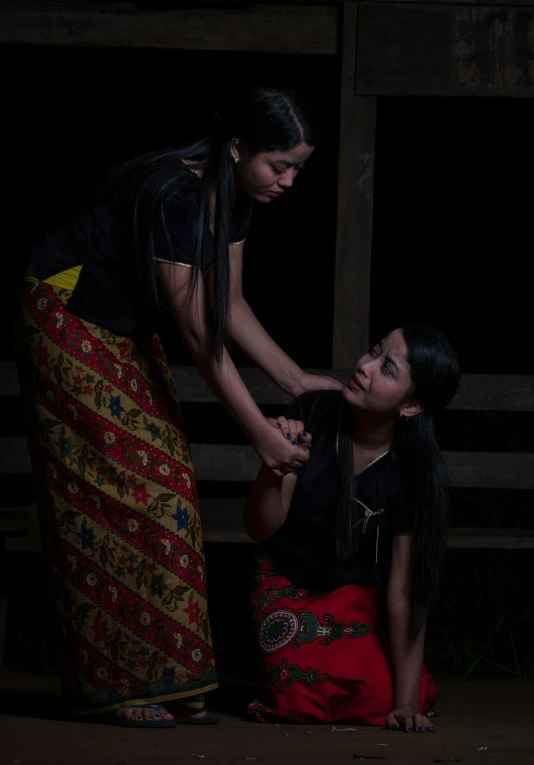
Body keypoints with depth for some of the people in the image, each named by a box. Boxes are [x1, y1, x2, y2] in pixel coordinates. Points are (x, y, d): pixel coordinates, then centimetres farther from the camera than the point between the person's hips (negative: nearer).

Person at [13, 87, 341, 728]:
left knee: (163, 491, 3)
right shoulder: (172, 195, -32)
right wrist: (261, 436, -26)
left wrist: (296, 380, -1)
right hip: (69, 324, -9)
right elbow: (200, 336, -29)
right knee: (108, 497, -10)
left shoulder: (233, 196, -5)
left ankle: (162, 678, 5)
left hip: (125, 333, 9)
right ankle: (115, 684, -6)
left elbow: (230, 306, 5)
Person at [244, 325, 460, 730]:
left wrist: (406, 703, -25)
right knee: (307, 703, -24)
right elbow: (261, 528, -17)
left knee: (380, 699, -23)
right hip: (290, 585, 0)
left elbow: (405, 592, -22)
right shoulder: (315, 414, -20)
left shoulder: (413, 471, -23)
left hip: (359, 594, 0)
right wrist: (274, 465, -38)